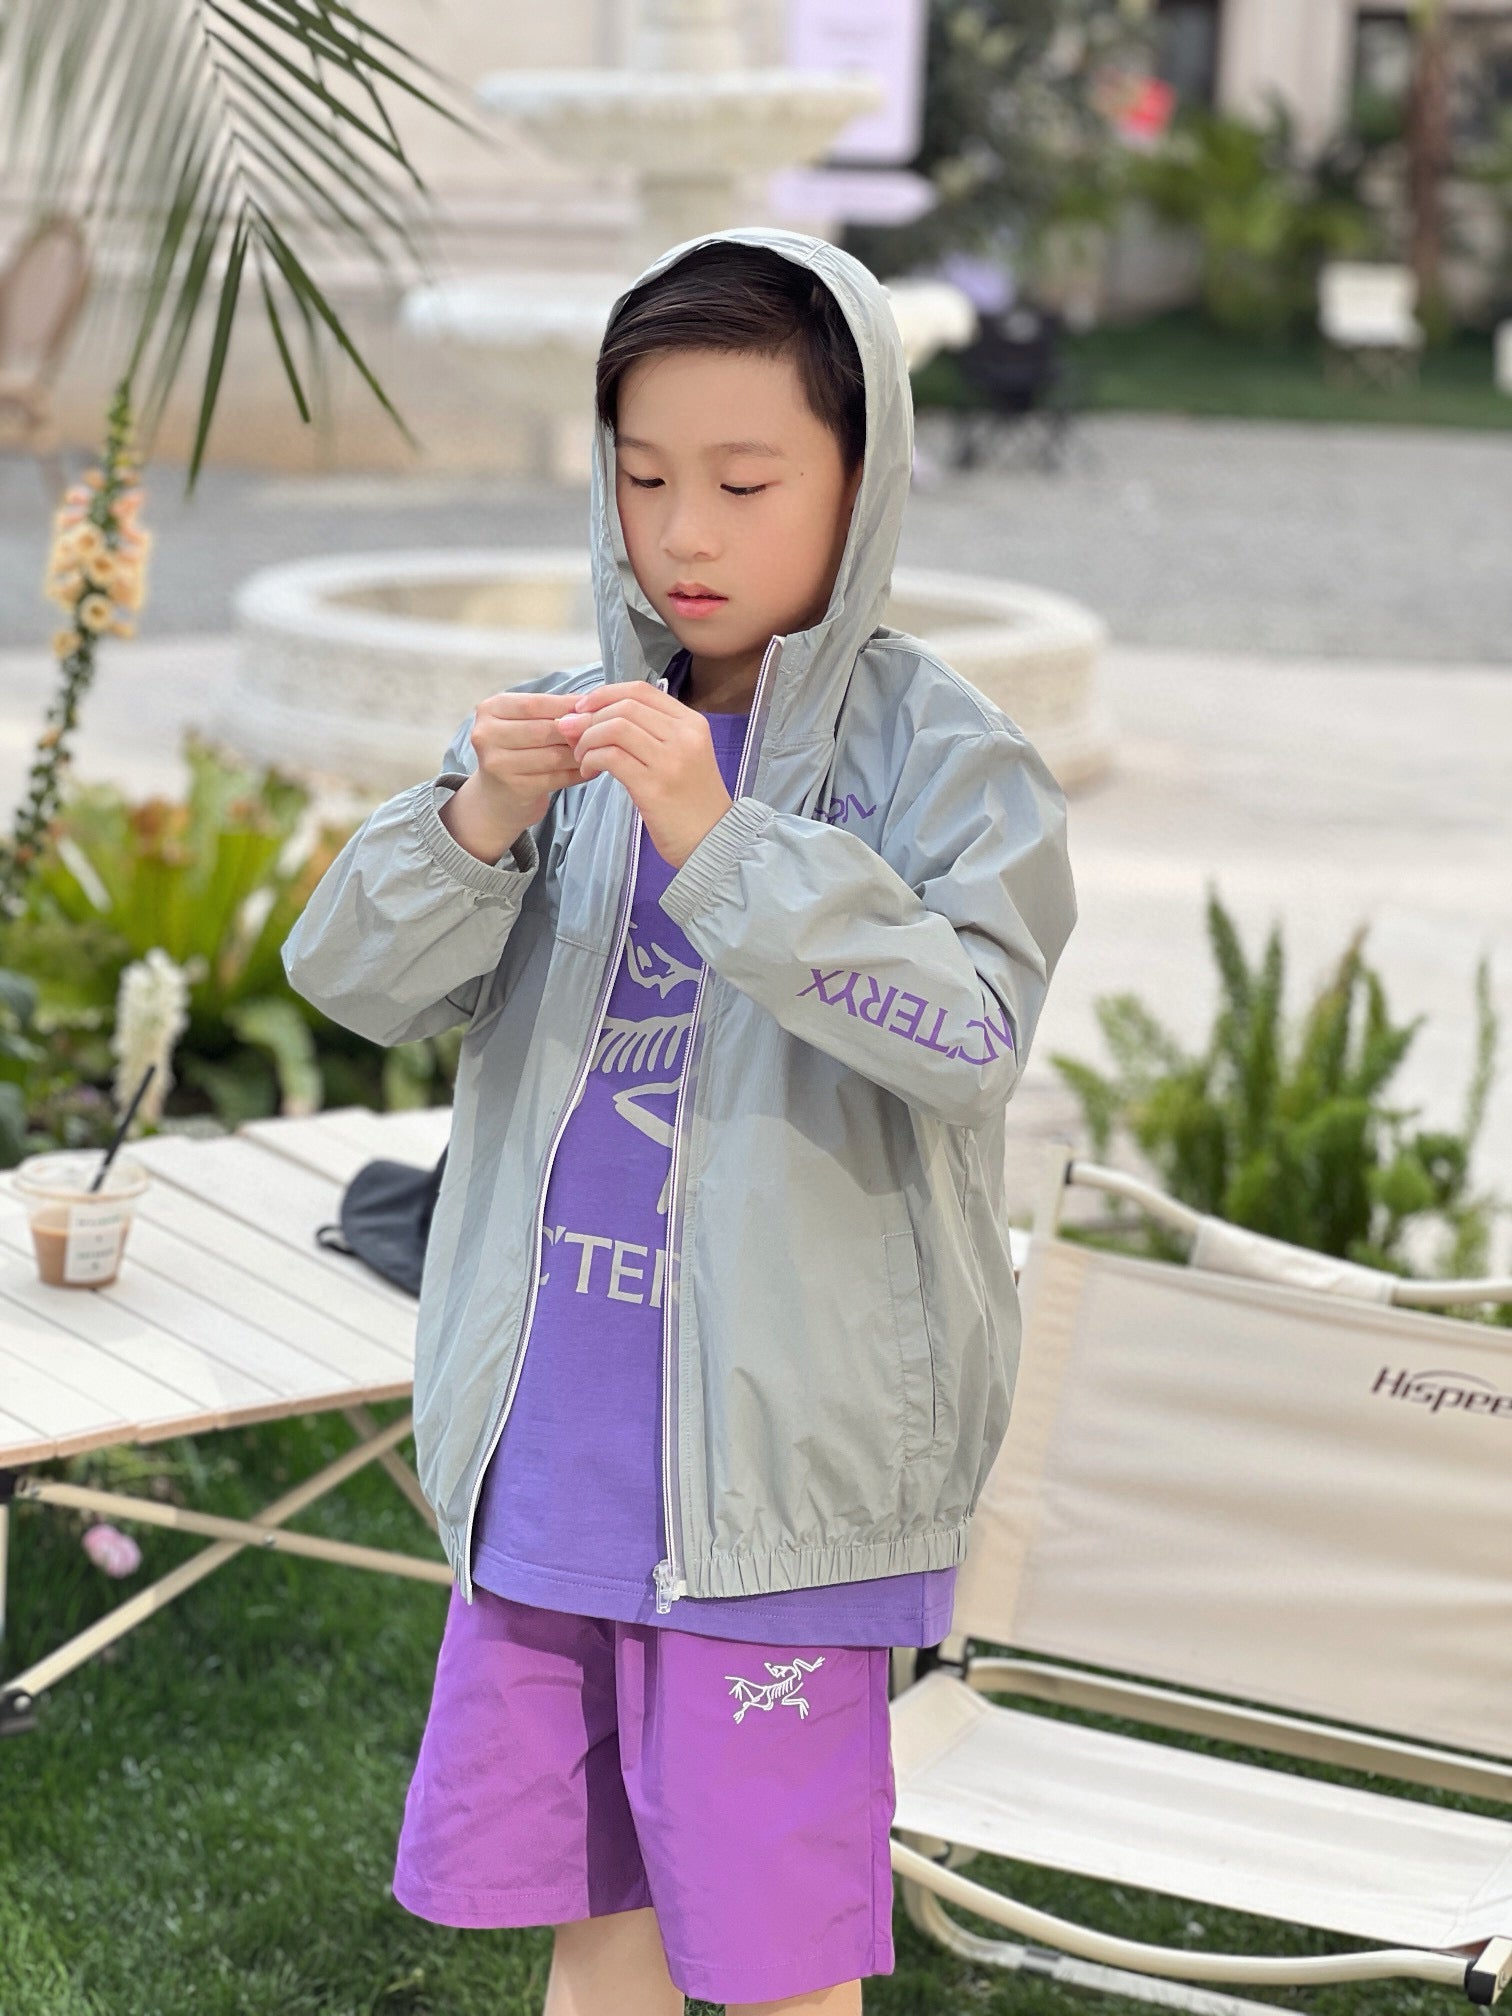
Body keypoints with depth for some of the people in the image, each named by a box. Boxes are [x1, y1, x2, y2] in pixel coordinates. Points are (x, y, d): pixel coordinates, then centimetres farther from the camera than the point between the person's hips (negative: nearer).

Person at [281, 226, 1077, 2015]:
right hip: (548, 1454, 5)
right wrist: (475, 828, -19)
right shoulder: (576, 730, 5)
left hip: (778, 1467, -5)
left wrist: (721, 838, -29)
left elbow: (973, 1036, -22)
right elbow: (355, 979, 0)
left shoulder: (937, 755, -8)